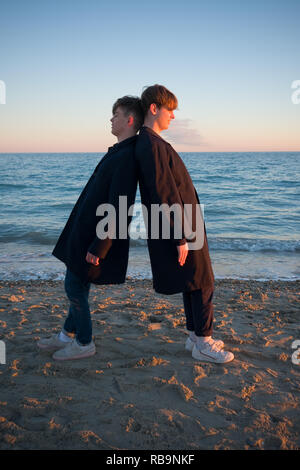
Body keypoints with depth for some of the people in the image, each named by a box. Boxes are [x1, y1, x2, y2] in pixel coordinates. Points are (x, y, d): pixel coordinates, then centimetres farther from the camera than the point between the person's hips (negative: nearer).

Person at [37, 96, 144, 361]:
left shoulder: (127, 157, -22)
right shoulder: (120, 151, 11)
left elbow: (118, 207, -26)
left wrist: (100, 246, -24)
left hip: (98, 234, -10)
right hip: (86, 229, 10)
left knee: (75, 286, 1)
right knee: (77, 285, 19)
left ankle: (84, 344, 19)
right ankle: (68, 336, 34)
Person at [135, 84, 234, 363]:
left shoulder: (151, 143, 15)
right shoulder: (151, 145, -19)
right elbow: (165, 195, -23)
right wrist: (179, 237, -22)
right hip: (178, 227, -10)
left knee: (194, 282, 16)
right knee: (203, 283, -2)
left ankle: (195, 336, 26)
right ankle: (202, 344, 8)